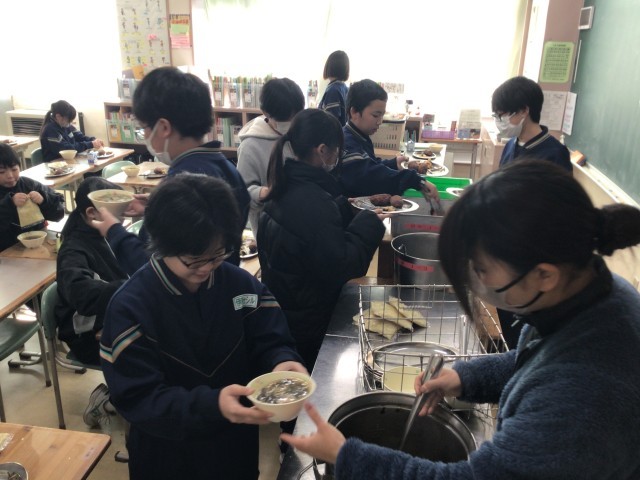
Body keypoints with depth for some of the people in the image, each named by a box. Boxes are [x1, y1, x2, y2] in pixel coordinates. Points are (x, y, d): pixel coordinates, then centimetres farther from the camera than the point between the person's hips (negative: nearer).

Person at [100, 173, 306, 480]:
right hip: (167, 455, -3)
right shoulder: (130, 307, -21)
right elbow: (138, 399, -24)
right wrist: (212, 405, -38)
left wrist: (281, 362, -29)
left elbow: (269, 343, -5)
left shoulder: (241, 284, -9)